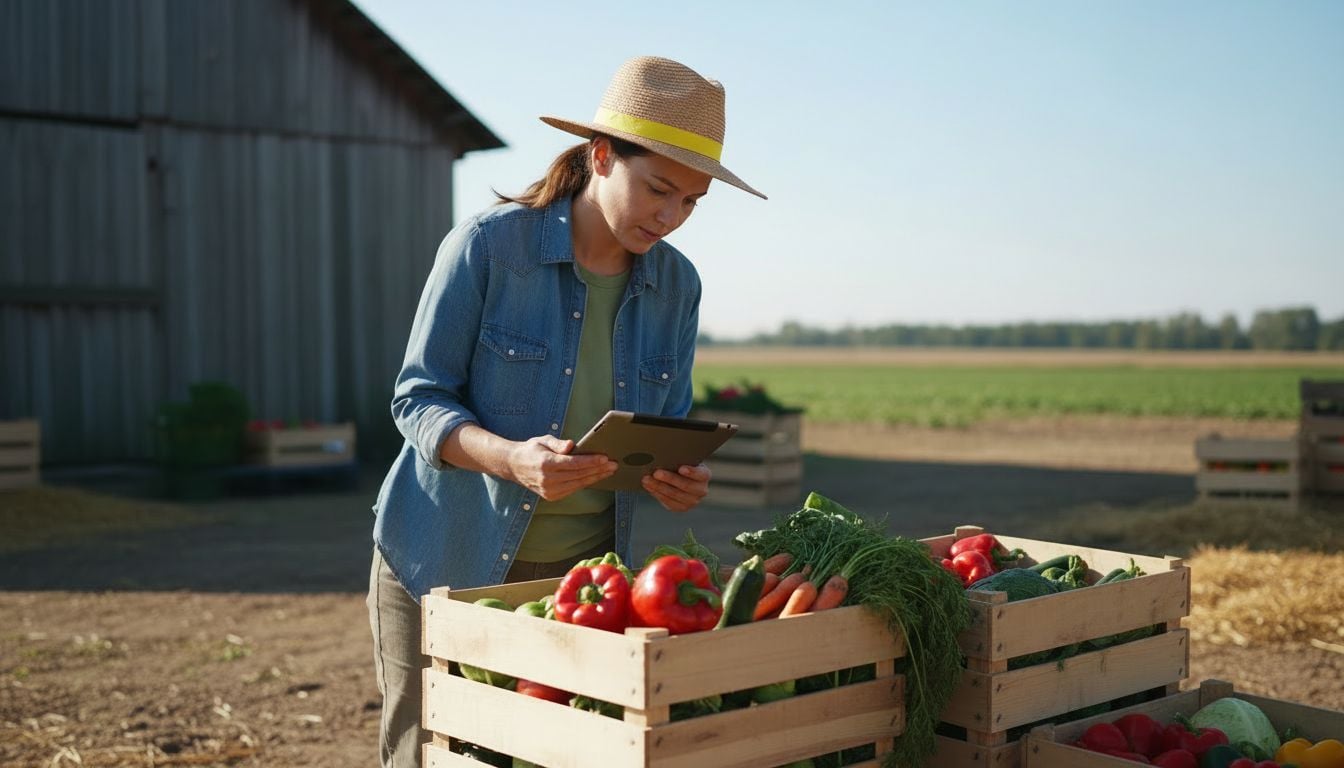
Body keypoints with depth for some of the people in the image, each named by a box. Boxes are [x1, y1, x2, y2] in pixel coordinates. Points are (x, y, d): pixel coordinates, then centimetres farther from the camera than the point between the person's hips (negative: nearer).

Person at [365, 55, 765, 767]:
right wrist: (512, 457, -31)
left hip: (581, 567, 4)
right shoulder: (486, 243, -15)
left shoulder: (676, 284, -1)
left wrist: (680, 479, -16)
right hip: (448, 561, -3)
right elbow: (418, 399, -13)